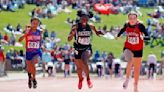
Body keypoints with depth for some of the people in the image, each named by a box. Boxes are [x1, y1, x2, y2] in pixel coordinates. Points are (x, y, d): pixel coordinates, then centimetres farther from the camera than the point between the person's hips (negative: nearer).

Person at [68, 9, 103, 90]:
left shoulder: (90, 27, -6)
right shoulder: (76, 27, -15)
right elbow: (69, 39, -20)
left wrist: (96, 32, 9)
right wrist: (72, 33, -37)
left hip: (87, 48, -1)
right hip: (78, 49, 1)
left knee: (84, 62, -30)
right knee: (79, 67, 14)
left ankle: (88, 79, -11)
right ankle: (80, 79, 47)